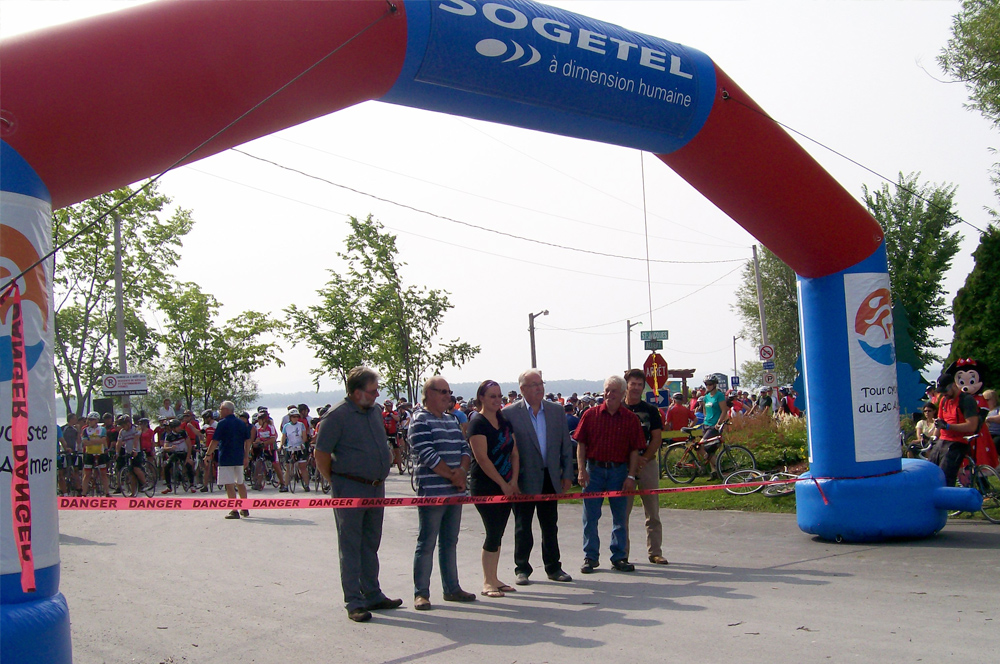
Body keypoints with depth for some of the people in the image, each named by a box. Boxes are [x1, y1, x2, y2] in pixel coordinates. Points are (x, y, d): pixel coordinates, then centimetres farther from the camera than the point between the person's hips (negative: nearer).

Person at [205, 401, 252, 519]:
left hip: (225, 458, -6)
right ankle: (245, 509, 23)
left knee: (229, 485, -6)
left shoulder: (222, 423, -8)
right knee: (240, 483, 18)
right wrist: (246, 456, 15)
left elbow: (215, 441, -11)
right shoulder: (242, 423, 9)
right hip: (239, 458, 6)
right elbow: (247, 440, 10)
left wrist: (208, 454, -2)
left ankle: (234, 511, -10)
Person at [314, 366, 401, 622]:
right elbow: (321, 455, -12)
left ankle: (372, 595, 25)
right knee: (351, 547, 0)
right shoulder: (337, 415, -13)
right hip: (350, 490, -7)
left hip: (376, 488, 7)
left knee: (371, 544, 15)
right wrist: (336, 484, -8)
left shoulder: (375, 411, 9)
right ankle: (354, 602, 5)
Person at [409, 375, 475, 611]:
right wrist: (453, 476, -11)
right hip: (431, 492, -7)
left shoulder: (452, 419, 17)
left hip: (455, 491, 7)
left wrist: (462, 471, -7)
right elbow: (427, 455, -15)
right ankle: (421, 593, 2)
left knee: (450, 543, 13)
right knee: (426, 543, -3)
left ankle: (452, 588, 19)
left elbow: (465, 448, 12)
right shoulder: (420, 420, -6)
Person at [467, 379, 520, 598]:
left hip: (506, 486, 7)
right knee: (493, 533, -7)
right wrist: (503, 484, -13)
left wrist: (513, 481, -3)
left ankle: (493, 578, 15)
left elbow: (514, 452, 10)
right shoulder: (477, 422, -10)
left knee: (498, 533, 8)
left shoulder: (504, 421, 11)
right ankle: (487, 582, 2)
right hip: (485, 486, -7)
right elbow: (482, 458, -16)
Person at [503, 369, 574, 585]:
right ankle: (522, 569, 16)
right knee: (523, 527, 6)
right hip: (524, 480, -3)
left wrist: (567, 474, 5)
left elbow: (566, 445, 9)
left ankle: (553, 567, 23)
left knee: (550, 526, 12)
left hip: (550, 478, 4)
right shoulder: (510, 413, -6)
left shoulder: (557, 410, 6)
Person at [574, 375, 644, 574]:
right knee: (590, 516, 3)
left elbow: (634, 450, 1)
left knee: (620, 516, 7)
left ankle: (619, 557, 17)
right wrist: (582, 470, -6)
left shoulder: (630, 419, 1)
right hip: (594, 469, 0)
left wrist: (631, 476, -5)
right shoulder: (590, 415, 1)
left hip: (619, 471, 0)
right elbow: (581, 444, 2)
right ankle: (591, 557, 13)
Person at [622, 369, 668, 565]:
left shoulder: (651, 410, 8)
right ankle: (622, 553, 7)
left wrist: (644, 458, -10)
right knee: (622, 512, 1)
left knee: (653, 512, 4)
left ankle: (655, 552, 10)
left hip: (648, 463, 1)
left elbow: (657, 438, 3)